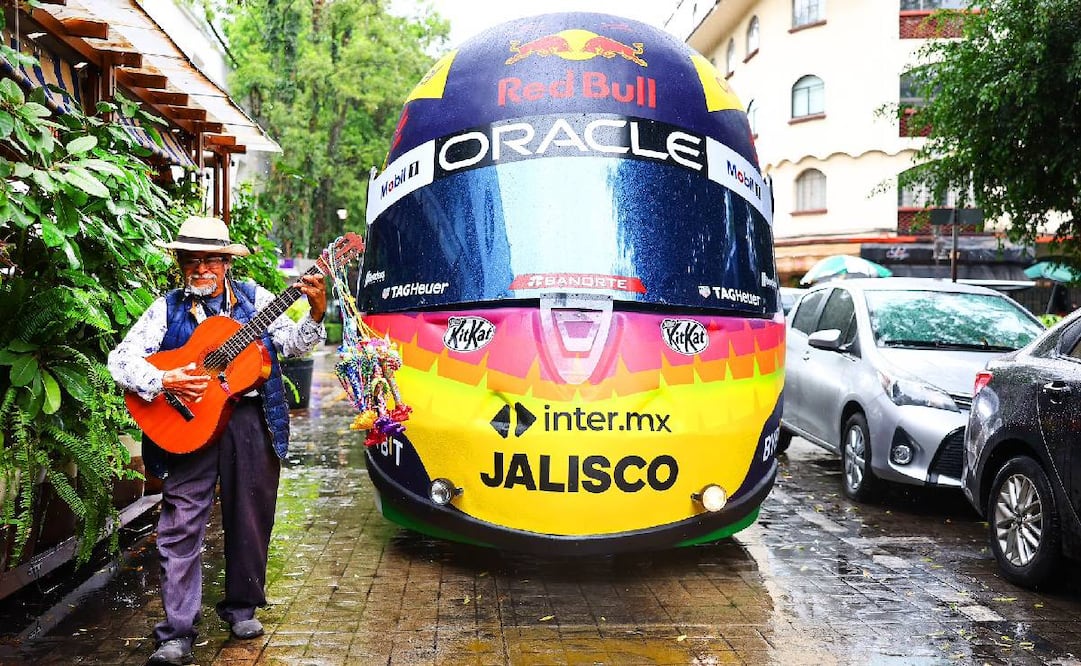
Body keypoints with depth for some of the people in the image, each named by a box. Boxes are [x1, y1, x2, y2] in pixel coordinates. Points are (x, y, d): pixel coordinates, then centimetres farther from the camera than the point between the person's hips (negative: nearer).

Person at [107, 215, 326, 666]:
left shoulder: (253, 298, 9)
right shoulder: (167, 309, 6)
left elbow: (291, 343, 2)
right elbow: (120, 360, -1)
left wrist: (315, 314, -16)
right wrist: (164, 381, -18)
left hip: (252, 421, 1)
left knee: (249, 519, 9)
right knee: (181, 526, -5)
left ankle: (241, 607, 28)